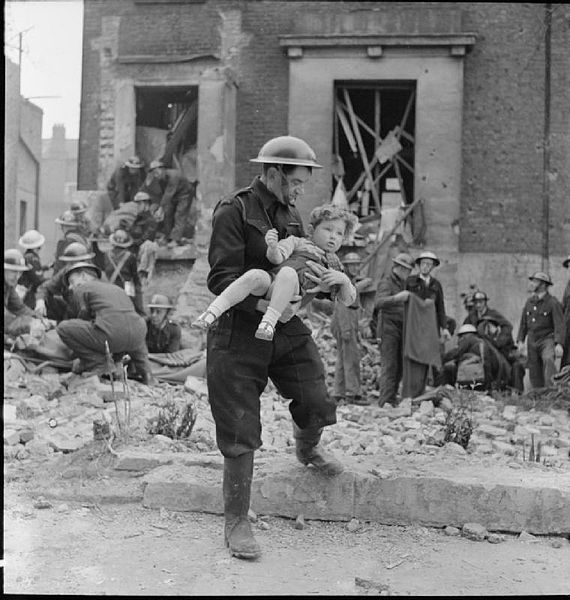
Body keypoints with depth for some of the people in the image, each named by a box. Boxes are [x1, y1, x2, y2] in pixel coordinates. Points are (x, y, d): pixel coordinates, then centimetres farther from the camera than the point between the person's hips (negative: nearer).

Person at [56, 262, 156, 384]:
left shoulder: (81, 288, 16)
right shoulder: (115, 287, 34)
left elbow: (84, 314, 18)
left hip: (111, 336, -6)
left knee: (63, 328, 9)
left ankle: (96, 361, 5)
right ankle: (144, 369, 25)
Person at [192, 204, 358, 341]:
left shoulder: (333, 266, 28)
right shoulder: (297, 242, 25)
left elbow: (348, 301, 21)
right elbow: (276, 258, 6)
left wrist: (344, 280, -1)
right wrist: (272, 247, -18)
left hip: (290, 297, -1)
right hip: (269, 281, 1)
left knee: (288, 273, -34)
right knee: (255, 275, -34)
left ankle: (269, 320, -42)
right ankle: (213, 312, -36)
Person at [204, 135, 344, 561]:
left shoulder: (290, 215, 13)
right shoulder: (233, 211, -12)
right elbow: (221, 278, -19)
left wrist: (316, 276, -4)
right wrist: (263, 305, -32)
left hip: (287, 328, 6)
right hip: (239, 334, -6)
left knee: (317, 404, -1)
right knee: (241, 433, -1)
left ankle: (308, 449, 38)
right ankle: (236, 522, 15)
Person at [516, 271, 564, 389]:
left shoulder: (553, 303, -8)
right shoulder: (529, 302, 9)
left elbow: (559, 325, -15)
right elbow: (523, 323, 13)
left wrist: (559, 344, -26)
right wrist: (520, 341, 3)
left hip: (547, 340, -6)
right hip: (532, 341, 6)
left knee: (548, 359, -32)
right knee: (534, 374, 6)